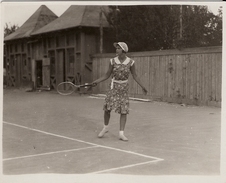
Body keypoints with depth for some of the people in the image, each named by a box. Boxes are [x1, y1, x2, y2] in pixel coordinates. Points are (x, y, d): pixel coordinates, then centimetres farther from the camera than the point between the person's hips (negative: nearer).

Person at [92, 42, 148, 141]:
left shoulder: (131, 62, -5)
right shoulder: (113, 61, -2)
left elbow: (134, 76, 4)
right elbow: (107, 75, 5)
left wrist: (142, 86, -1)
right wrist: (97, 81, -6)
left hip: (124, 88, 0)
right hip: (114, 86, 1)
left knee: (124, 111, -4)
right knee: (107, 108, -5)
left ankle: (121, 134, 2)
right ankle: (105, 128, 19)